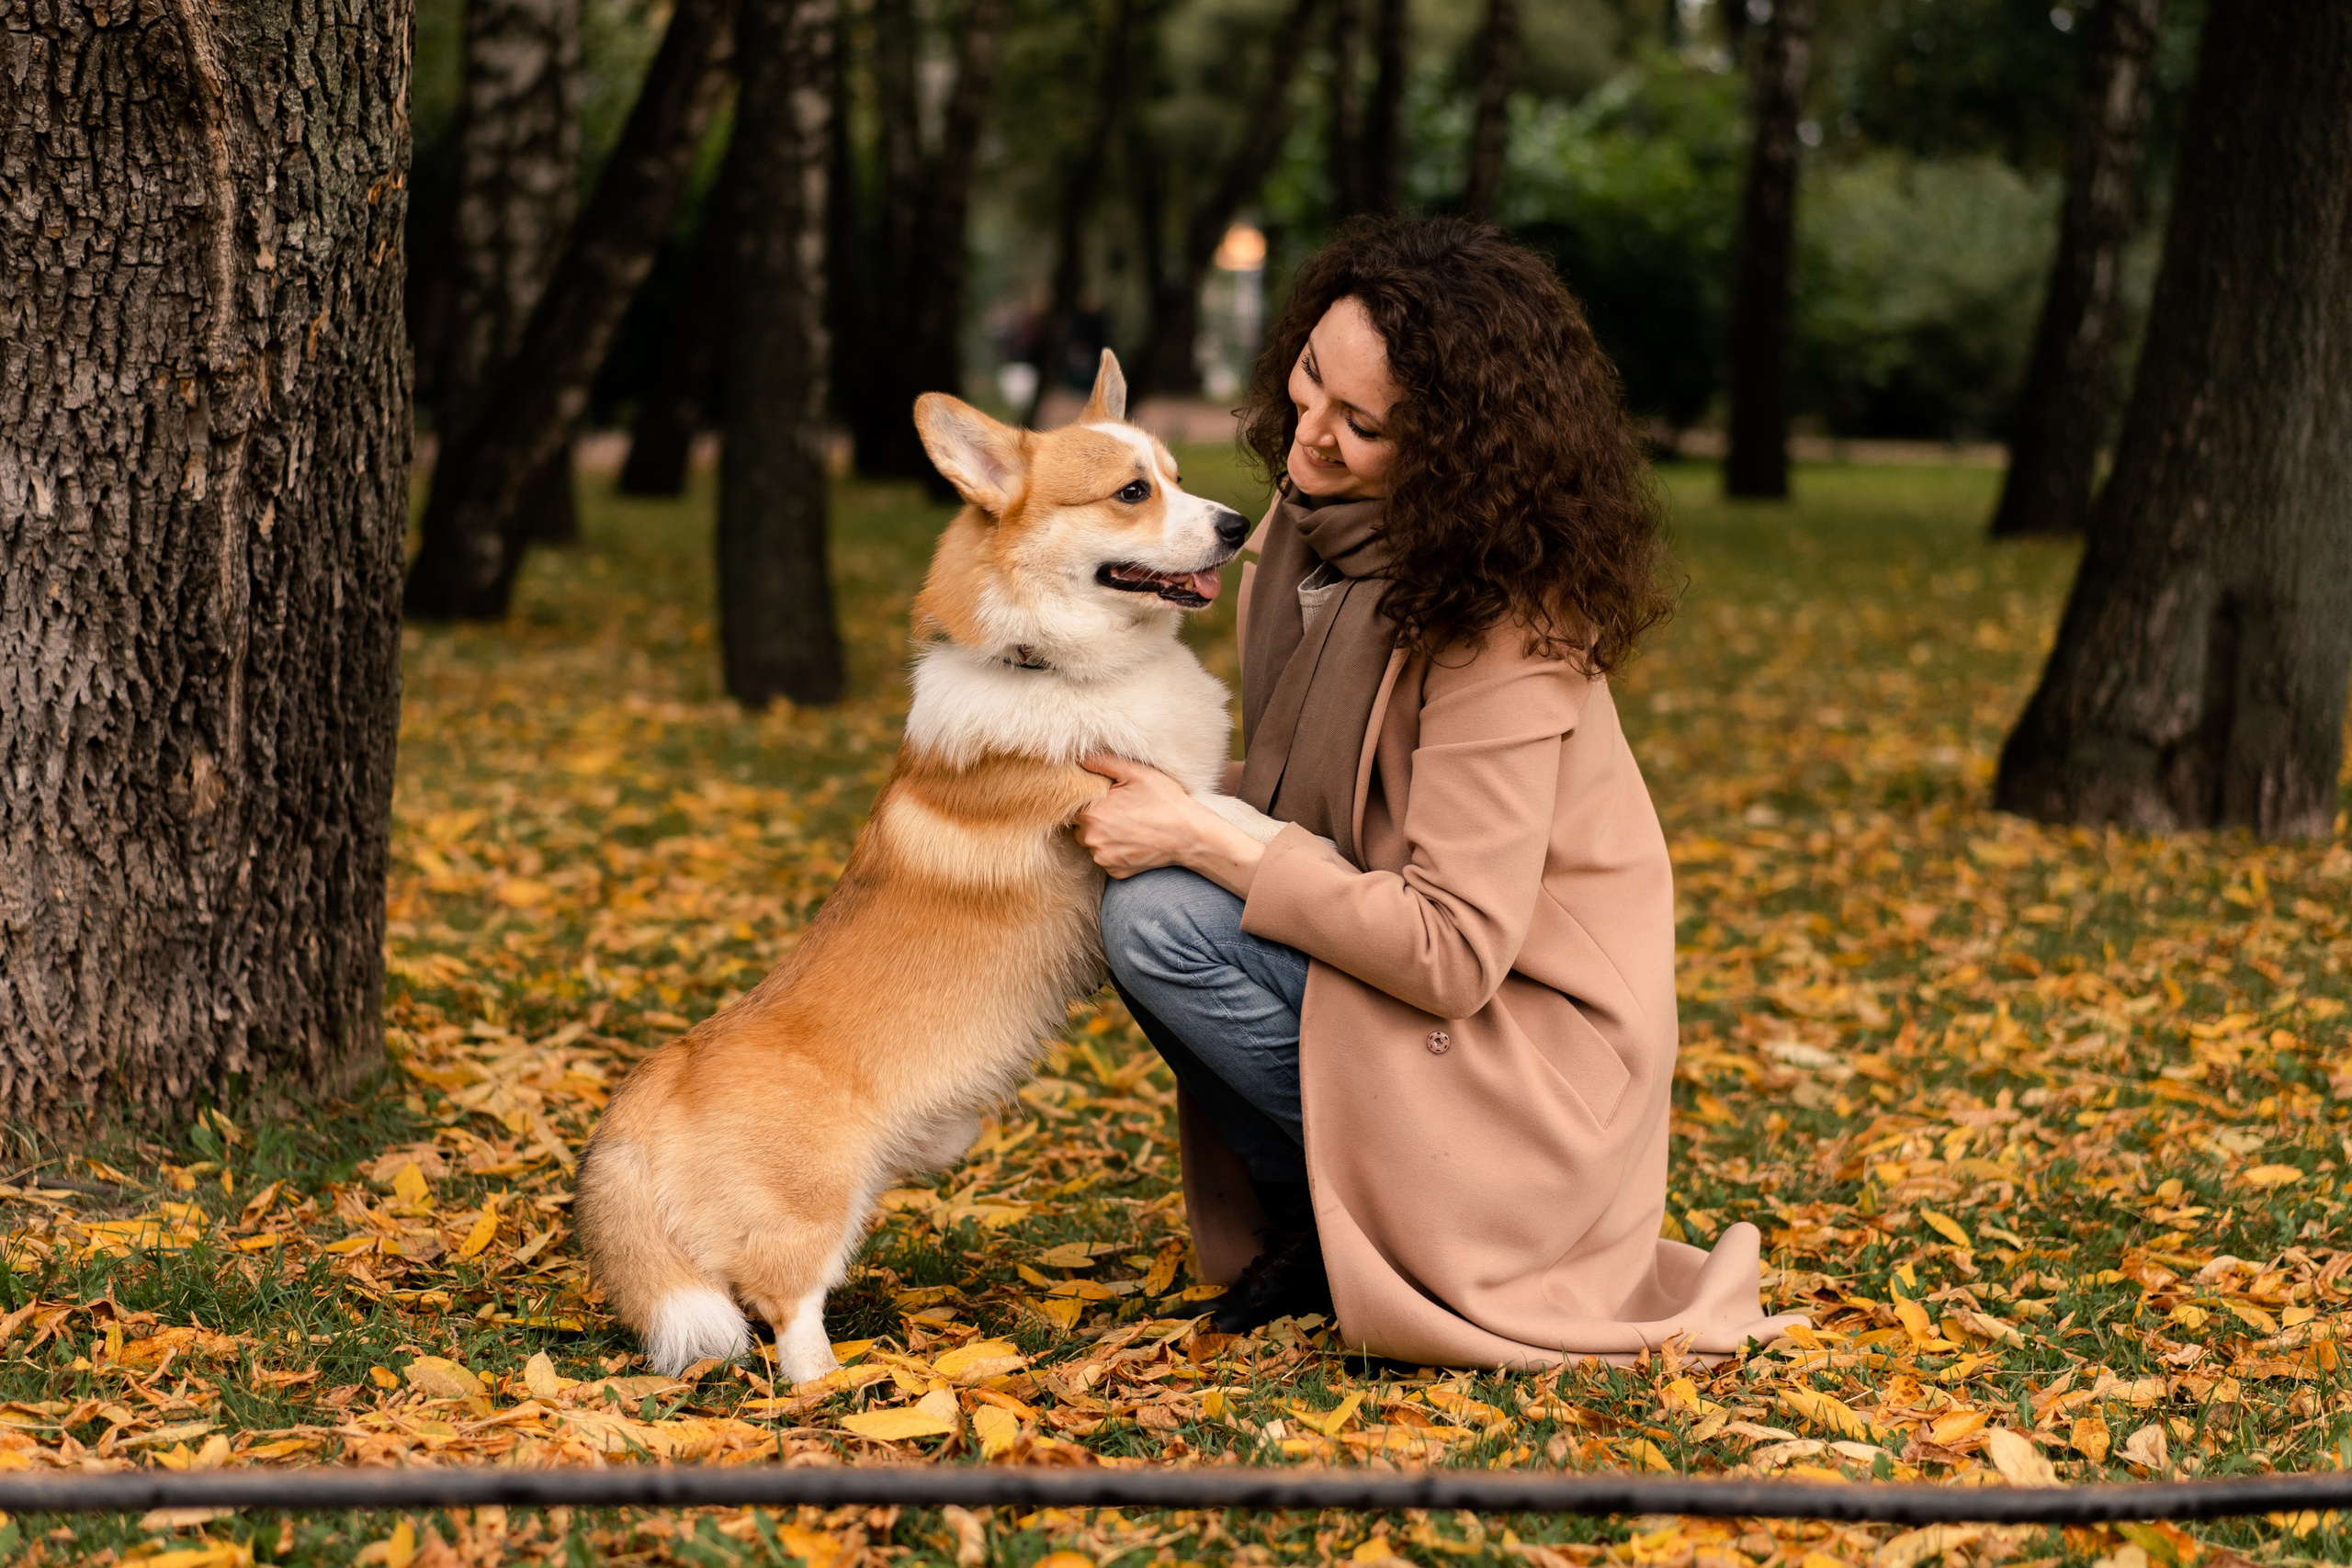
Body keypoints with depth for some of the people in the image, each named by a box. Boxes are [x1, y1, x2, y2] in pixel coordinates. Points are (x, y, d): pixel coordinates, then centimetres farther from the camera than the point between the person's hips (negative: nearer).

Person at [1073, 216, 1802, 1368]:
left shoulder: (1497, 620, -25)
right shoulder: (1308, 523, 0)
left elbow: (1454, 952, -27)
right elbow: (1297, 793, 12)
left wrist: (1205, 841, -25)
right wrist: (1174, 793, -8)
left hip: (1523, 1049, -9)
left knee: (1160, 918, -21)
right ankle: (1301, 1225, 5)